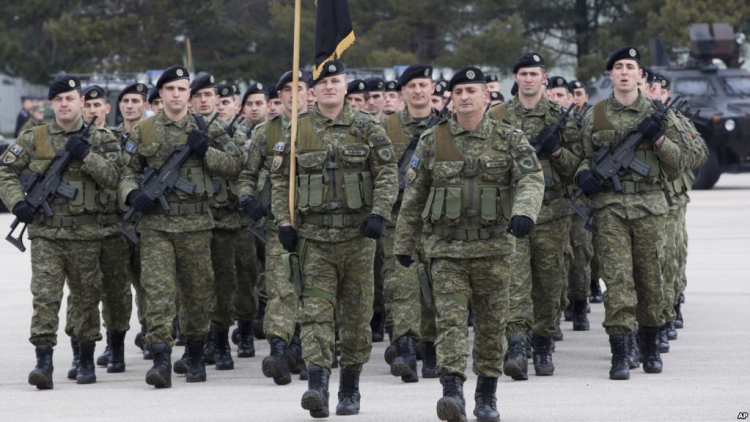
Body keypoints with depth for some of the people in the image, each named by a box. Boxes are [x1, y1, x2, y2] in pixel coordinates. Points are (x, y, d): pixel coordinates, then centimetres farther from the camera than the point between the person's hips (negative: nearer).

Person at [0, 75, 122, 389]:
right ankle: (43, 360, -15)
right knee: (44, 295, -11)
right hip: (45, 232, 0)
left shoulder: (100, 138, 4)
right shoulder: (34, 139, 5)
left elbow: (113, 177, -6)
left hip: (86, 233, 0)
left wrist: (85, 155, -18)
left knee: (86, 297, 9)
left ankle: (86, 360, 22)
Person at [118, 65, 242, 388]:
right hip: (156, 223, -1)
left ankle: (195, 357, 26)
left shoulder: (205, 128, 6)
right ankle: (161, 360, -18)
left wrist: (205, 150, -11)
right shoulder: (144, 131, 6)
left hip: (195, 224, 1)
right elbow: (128, 171, 13)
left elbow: (234, 166, 5)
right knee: (157, 290, -13)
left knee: (196, 293, 9)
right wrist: (133, 194, -8)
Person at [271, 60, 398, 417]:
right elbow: (281, 179, 9)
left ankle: (350, 390, 17)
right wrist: (283, 222, -1)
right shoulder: (298, 131, 5)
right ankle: (317, 386, -20)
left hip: (358, 234, 0)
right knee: (316, 309, -11)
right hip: (315, 236, 0)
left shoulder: (366, 128, 2)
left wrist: (378, 214, -14)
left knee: (356, 313, 6)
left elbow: (387, 173, -2)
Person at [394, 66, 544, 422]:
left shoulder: (509, 139, 1)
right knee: (450, 318, -13)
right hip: (446, 245, 0)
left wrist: (524, 211, -33)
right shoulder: (432, 140, 4)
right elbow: (413, 195, 11)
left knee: (491, 322, 8)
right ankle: (452, 392, -22)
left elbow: (532, 179, -13)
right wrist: (404, 243, 12)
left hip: (493, 246, 0)